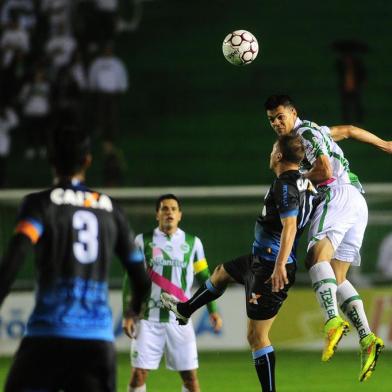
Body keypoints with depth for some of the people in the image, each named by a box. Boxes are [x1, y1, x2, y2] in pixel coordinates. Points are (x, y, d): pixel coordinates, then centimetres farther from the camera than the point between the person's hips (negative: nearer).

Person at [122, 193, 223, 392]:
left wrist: (213, 311, 4)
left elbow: (204, 278, 13)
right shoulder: (143, 241, 4)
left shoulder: (192, 243, 8)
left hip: (181, 320, 1)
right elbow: (131, 279, 4)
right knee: (138, 373, -5)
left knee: (190, 375, -1)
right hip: (149, 319, -1)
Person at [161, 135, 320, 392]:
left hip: (270, 268, -10)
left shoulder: (285, 185, -20)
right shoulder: (305, 182, 6)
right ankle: (184, 311, 54)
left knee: (257, 336, -6)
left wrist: (280, 265, -37)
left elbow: (289, 226, -30)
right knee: (221, 272, 34)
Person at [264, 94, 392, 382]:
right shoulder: (315, 132, 27)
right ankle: (367, 338, -14)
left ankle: (333, 319, -52)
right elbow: (348, 130, 41)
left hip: (339, 193, -10)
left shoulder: (306, 133, -1)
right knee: (337, 277, 1)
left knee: (317, 254, -30)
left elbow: (325, 169, -12)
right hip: (357, 203, 10)